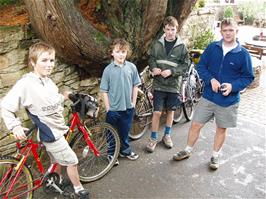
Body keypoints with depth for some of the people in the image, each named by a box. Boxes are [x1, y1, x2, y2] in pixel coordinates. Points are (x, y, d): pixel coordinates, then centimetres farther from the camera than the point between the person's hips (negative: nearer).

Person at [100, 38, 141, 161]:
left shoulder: (131, 67, -5)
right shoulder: (108, 70, -10)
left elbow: (135, 86, 3)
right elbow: (104, 91, -7)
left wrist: (133, 102, 2)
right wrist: (108, 108, -8)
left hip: (128, 108, 2)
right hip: (113, 109, -2)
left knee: (124, 131, 20)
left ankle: (125, 150, 41)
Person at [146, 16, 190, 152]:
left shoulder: (182, 47, -4)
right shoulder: (157, 44, -1)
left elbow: (185, 65, -4)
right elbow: (151, 59, 8)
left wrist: (171, 71, -18)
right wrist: (153, 68, -13)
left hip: (173, 84, 1)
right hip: (159, 84, 0)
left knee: (170, 111, 15)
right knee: (157, 112, -1)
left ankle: (167, 135, 34)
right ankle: (153, 138, 16)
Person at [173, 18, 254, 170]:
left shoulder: (243, 54, -7)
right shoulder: (212, 48, -3)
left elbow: (248, 77, -2)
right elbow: (201, 66, 1)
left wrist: (233, 86, -19)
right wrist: (211, 79, -16)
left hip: (229, 100, -1)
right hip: (208, 96, 1)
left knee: (222, 128, 15)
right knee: (196, 125, 7)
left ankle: (215, 156, 36)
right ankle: (188, 151, 29)